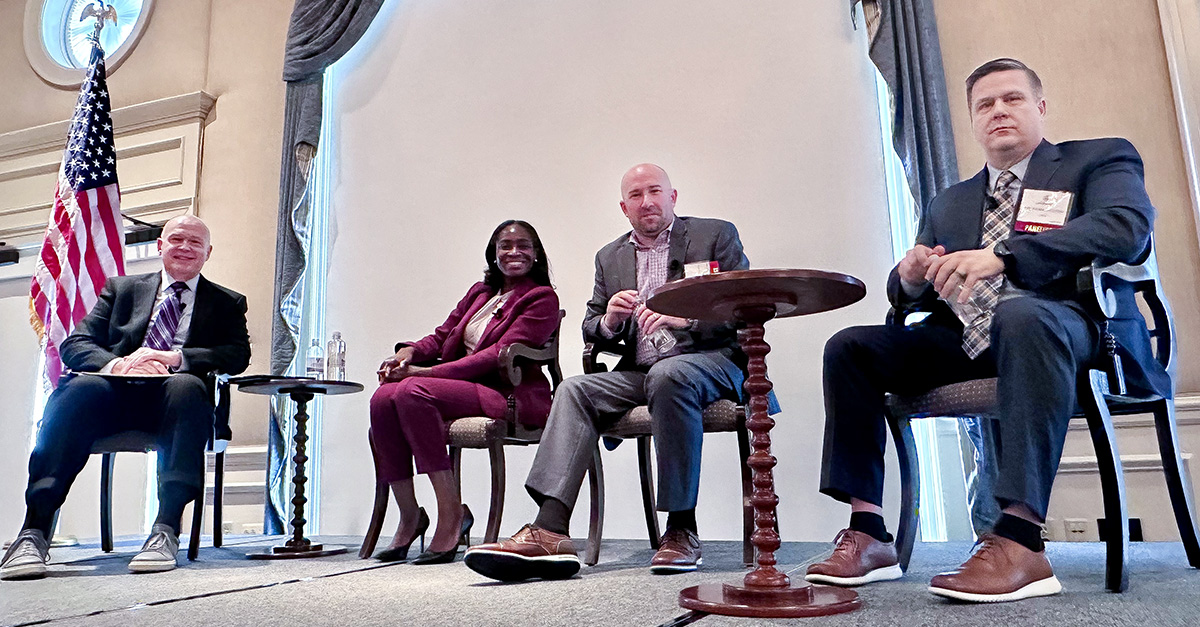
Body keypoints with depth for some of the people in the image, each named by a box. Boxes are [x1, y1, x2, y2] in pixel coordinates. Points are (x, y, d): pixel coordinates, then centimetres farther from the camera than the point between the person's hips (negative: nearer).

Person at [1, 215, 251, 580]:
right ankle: (34, 531, -37)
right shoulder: (121, 288, 26)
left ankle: (166, 529, -44)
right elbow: (74, 344, 12)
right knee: (81, 388, -32)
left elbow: (238, 355, 3)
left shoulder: (228, 303, 21)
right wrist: (117, 364, -11)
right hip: (117, 393, 2)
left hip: (170, 398, -1)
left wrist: (175, 358, -13)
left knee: (187, 385, -36)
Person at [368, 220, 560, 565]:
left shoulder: (542, 299, 1)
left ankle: (452, 512, -25)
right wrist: (410, 352, -4)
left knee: (413, 391, -29)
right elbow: (442, 335, 21)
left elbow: (501, 354, -12)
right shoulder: (479, 292, 24)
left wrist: (426, 372, -18)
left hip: (511, 395, -7)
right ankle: (409, 516, -11)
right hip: (463, 389, 7)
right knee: (383, 397, -20)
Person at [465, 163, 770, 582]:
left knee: (667, 375, -36)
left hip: (710, 359, -4)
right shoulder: (610, 257, 20)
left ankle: (681, 529, -27)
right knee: (575, 389, -20)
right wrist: (608, 321, -7)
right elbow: (591, 331, 18)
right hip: (639, 371, 5)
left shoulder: (716, 235, 7)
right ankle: (550, 532, -31)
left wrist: (685, 318, -20)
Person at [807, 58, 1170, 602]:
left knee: (1020, 313, -38)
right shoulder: (948, 204, 26)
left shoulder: (1100, 159, 12)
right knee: (848, 347, -13)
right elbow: (904, 293, 20)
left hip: (1064, 323, -5)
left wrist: (1001, 257, -24)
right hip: (964, 337, 5)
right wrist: (911, 278, -7)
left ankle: (1020, 540, -39)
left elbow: (1128, 227, -11)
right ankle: (868, 532, -16)